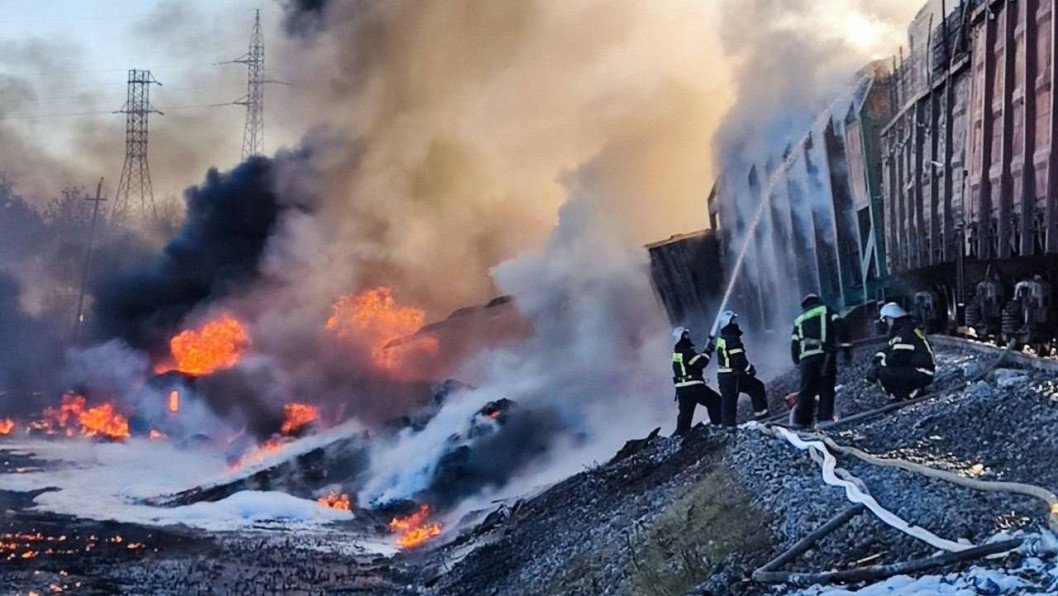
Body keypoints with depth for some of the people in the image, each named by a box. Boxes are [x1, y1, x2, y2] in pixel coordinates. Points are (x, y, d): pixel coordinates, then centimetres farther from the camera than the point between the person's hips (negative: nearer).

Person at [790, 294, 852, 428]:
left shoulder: (799, 319, 28)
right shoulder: (826, 310, 18)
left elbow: (794, 344, 20)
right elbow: (839, 327, 1)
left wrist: (798, 362, 26)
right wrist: (846, 348, -3)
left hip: (805, 357, 3)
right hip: (825, 355, -3)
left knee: (806, 391, 5)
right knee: (826, 389, 0)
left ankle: (801, 421, -2)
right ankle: (824, 418, -10)